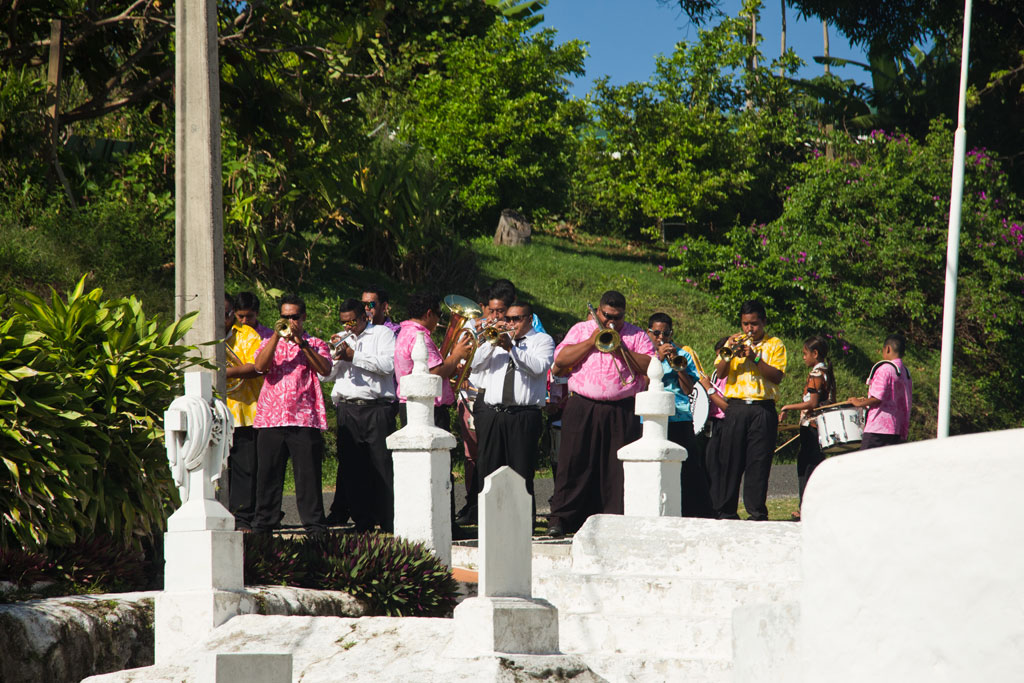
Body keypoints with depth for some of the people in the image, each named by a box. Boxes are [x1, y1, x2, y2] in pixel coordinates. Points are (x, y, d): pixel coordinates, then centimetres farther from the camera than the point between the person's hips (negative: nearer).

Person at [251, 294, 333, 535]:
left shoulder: (315, 344, 13)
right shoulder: (270, 343, 17)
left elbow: (325, 369, -7)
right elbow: (260, 366, -3)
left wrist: (301, 343, -12)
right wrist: (277, 336, -9)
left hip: (305, 418, -2)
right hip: (271, 419, 2)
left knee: (308, 474, -3)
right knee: (268, 473, 3)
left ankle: (314, 524, 0)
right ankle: (263, 523, 9)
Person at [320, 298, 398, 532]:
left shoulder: (382, 334, 8)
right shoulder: (341, 339, 23)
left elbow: (388, 365, -9)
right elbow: (325, 375, 16)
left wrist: (353, 356, -6)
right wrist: (335, 353, -1)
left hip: (377, 408, -4)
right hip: (347, 409, 4)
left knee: (382, 466, -7)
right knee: (351, 466, -1)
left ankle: (389, 521, -5)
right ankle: (362, 520, 3)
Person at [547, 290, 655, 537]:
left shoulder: (636, 336, 12)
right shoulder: (581, 330, 13)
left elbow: (651, 366, -1)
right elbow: (560, 360, 0)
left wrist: (622, 350, -9)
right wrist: (592, 342, -6)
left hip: (621, 412, 0)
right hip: (583, 408, 0)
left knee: (618, 465, -2)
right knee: (574, 462, -2)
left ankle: (618, 516, 2)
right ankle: (561, 517, 3)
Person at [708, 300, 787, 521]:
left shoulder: (774, 345, 8)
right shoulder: (734, 342, 15)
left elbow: (777, 376, -6)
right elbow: (720, 373, 5)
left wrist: (755, 357, -15)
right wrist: (729, 352, -11)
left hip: (763, 409, -2)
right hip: (736, 409, 2)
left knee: (759, 462, -3)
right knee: (730, 460, -1)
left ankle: (757, 512, 2)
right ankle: (726, 512, 4)